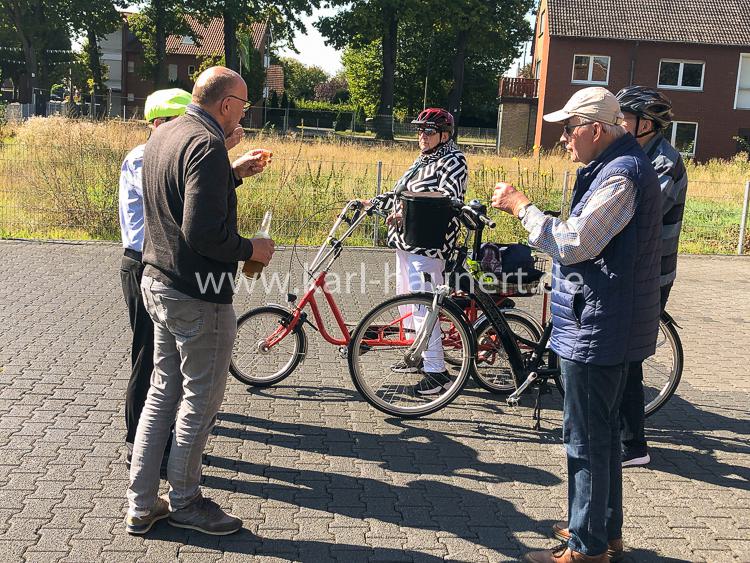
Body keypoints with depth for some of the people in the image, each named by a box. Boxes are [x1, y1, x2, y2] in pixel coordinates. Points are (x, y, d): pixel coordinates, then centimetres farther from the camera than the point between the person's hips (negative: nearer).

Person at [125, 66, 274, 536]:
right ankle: (184, 501, 23)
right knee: (200, 400, 7)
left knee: (163, 393, 17)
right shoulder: (207, 146, -21)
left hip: (157, 283, 10)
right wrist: (251, 249, -12)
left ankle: (141, 505, 25)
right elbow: (203, 233, -28)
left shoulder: (164, 135, 10)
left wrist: (234, 173, 18)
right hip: (198, 295, -9)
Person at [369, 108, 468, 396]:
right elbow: (400, 193, 25)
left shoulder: (452, 161, -9)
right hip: (407, 241, 10)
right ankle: (418, 355, 30)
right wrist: (374, 202, 12)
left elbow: (448, 197, -24)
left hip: (427, 245, -10)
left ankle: (435, 370, -8)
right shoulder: (423, 161, 20)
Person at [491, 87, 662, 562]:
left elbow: (573, 244, -25)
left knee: (586, 439, -1)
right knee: (602, 433, 19)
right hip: (609, 326, 11)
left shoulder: (621, 174, -19)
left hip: (597, 330, -11)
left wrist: (521, 206, -16)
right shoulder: (616, 167, 15)